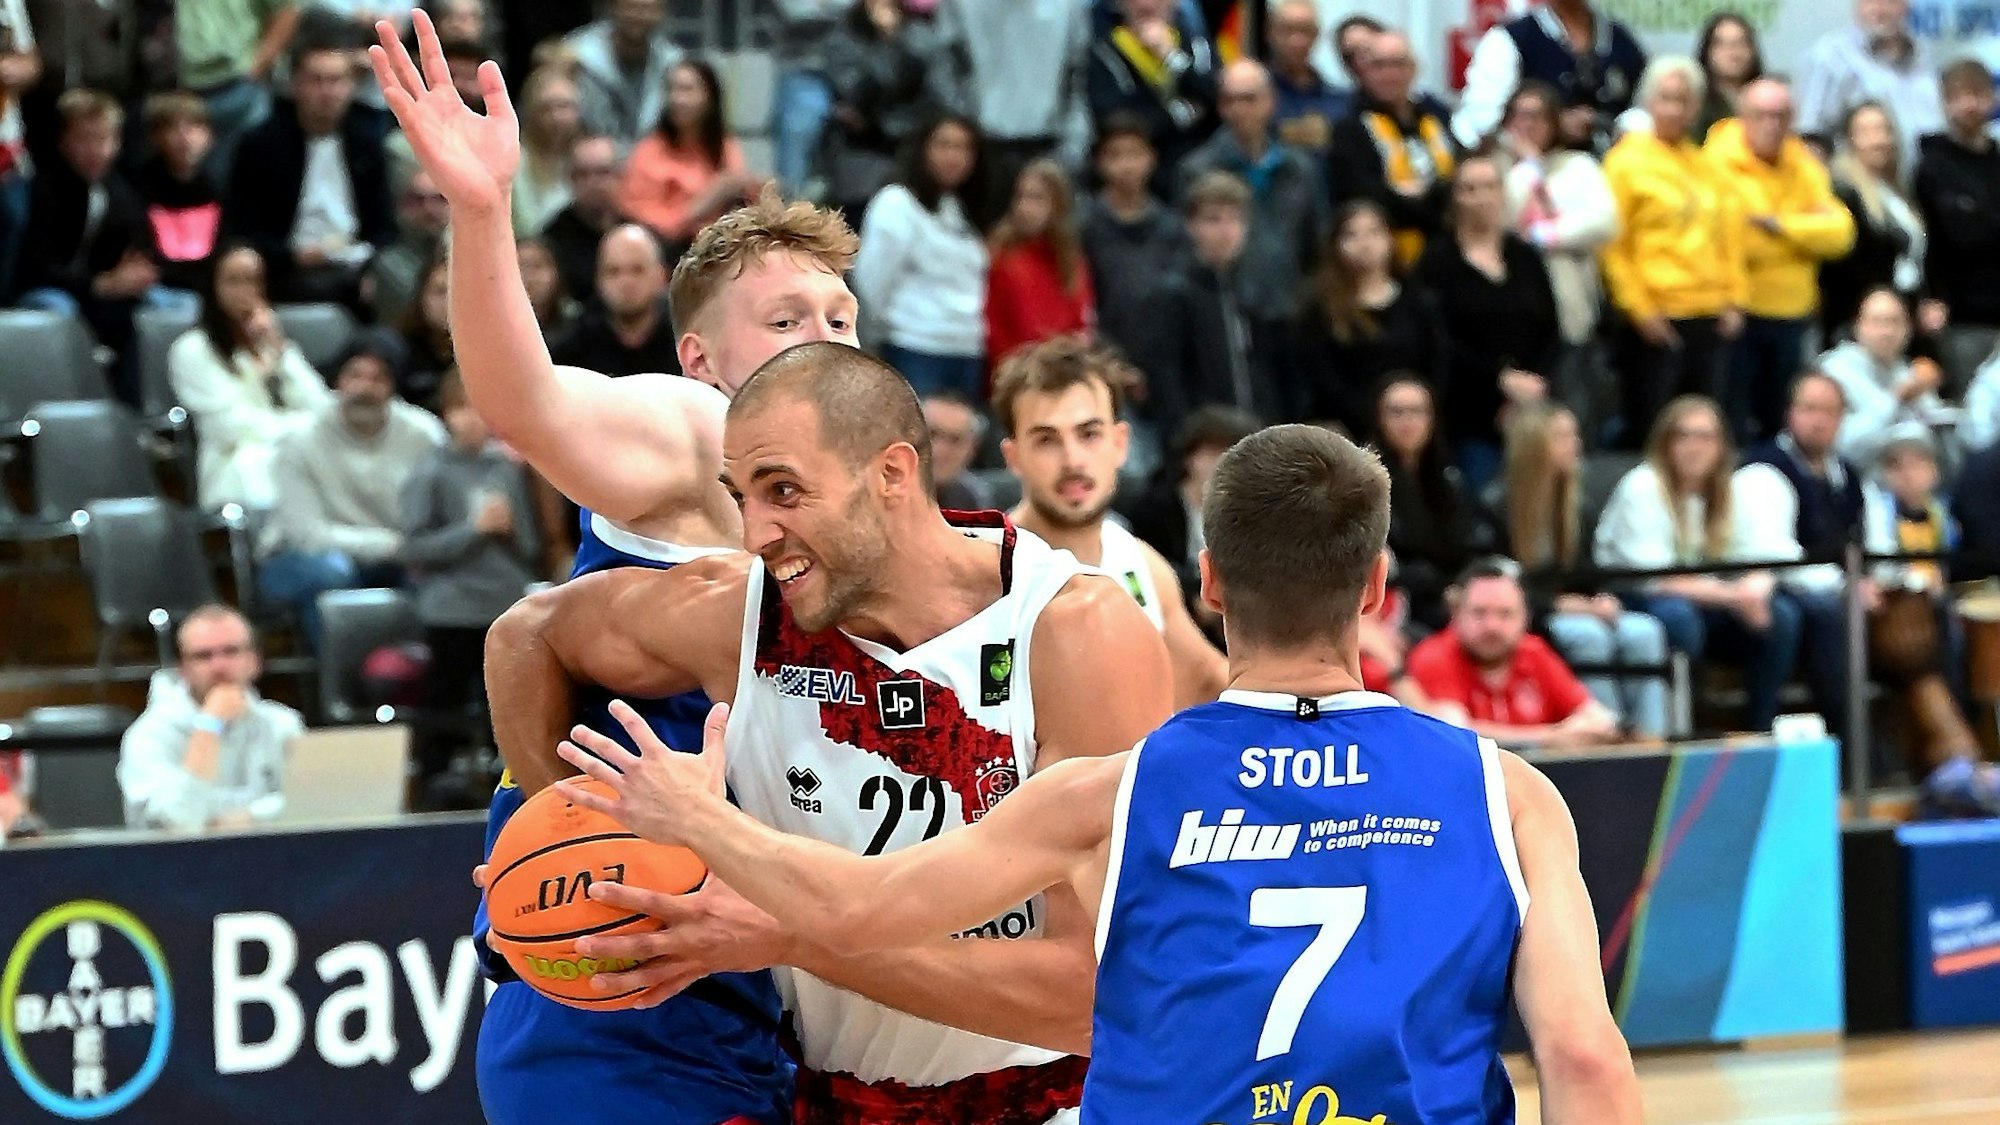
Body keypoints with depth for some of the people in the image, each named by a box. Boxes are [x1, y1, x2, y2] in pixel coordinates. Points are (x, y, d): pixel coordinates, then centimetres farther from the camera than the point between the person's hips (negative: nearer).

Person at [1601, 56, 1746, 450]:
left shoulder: (1705, 166, 14)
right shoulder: (1627, 162, -3)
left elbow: (1728, 236, 19)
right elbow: (1613, 245, -7)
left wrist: (1734, 299, 9)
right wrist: (1639, 308, -11)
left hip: (1711, 316, 6)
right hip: (1656, 321, -6)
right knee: (1647, 430, -3)